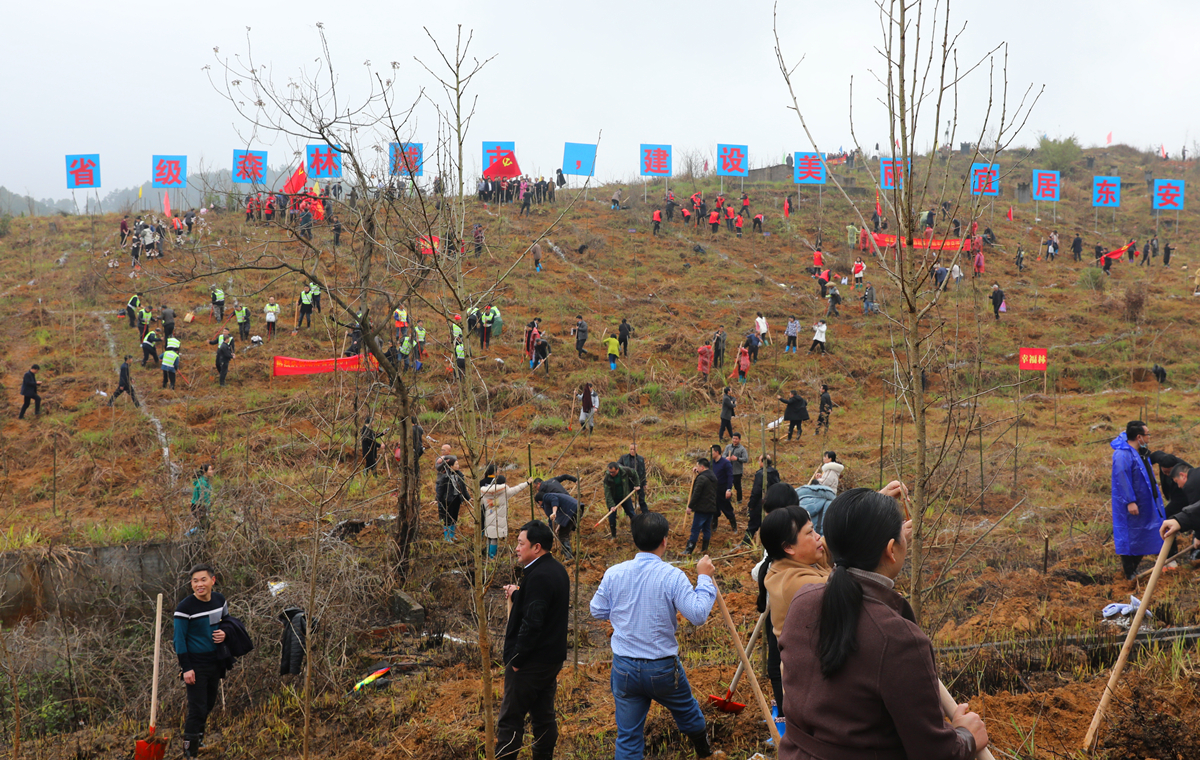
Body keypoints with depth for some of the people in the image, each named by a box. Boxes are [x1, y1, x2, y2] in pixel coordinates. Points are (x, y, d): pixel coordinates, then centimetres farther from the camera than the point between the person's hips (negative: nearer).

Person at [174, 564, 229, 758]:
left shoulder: (219, 600, 2)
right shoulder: (185, 607, -15)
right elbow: (179, 639, -12)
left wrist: (225, 633, -5)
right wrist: (186, 668, -16)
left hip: (215, 663, 6)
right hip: (195, 665, -6)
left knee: (208, 706, 17)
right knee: (197, 709, -5)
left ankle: (197, 738, 37)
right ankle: (190, 752, 6)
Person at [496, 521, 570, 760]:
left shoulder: (538, 577, -21)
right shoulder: (557, 570, 9)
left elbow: (532, 623, -25)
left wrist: (517, 659, -18)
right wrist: (518, 594, 13)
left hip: (532, 662, -10)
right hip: (552, 657, 10)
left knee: (510, 720, -2)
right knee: (543, 716, 16)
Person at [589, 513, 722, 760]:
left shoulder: (613, 574, -6)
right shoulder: (672, 576, -17)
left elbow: (597, 612, 6)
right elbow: (698, 615, -18)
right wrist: (704, 579, -7)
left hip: (624, 668, 2)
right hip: (662, 669, -2)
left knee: (628, 736, 8)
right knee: (687, 712, 27)